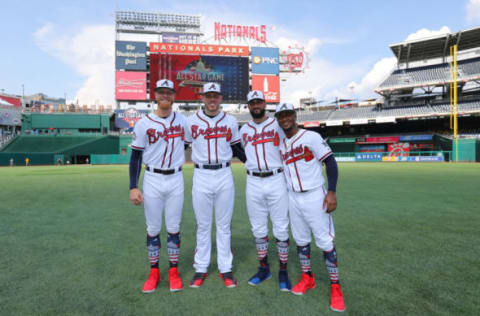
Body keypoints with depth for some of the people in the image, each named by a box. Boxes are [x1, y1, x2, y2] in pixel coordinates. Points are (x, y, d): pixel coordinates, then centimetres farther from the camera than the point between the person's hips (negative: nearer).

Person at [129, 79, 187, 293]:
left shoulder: (182, 120, 3)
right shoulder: (143, 124, -4)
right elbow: (135, 157, -3)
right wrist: (133, 187, -9)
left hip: (176, 180, 1)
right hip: (152, 180, -1)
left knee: (174, 228, 8)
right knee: (153, 229, 8)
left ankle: (174, 272, 22)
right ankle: (154, 272, 24)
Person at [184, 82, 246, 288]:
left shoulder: (230, 121, 6)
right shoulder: (191, 121, 2)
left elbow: (236, 148, 14)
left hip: (224, 176, 1)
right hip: (201, 176, 0)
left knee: (224, 225, 9)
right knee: (203, 225, 9)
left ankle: (225, 269, 22)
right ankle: (201, 268, 23)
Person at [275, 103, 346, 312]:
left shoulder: (311, 137, -9)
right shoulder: (281, 145, 9)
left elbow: (330, 162, -11)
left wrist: (332, 191, -19)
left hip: (314, 197, -5)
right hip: (293, 198, 6)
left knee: (325, 241, -2)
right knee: (300, 240, 12)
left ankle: (335, 286, 12)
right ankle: (307, 278, 29)